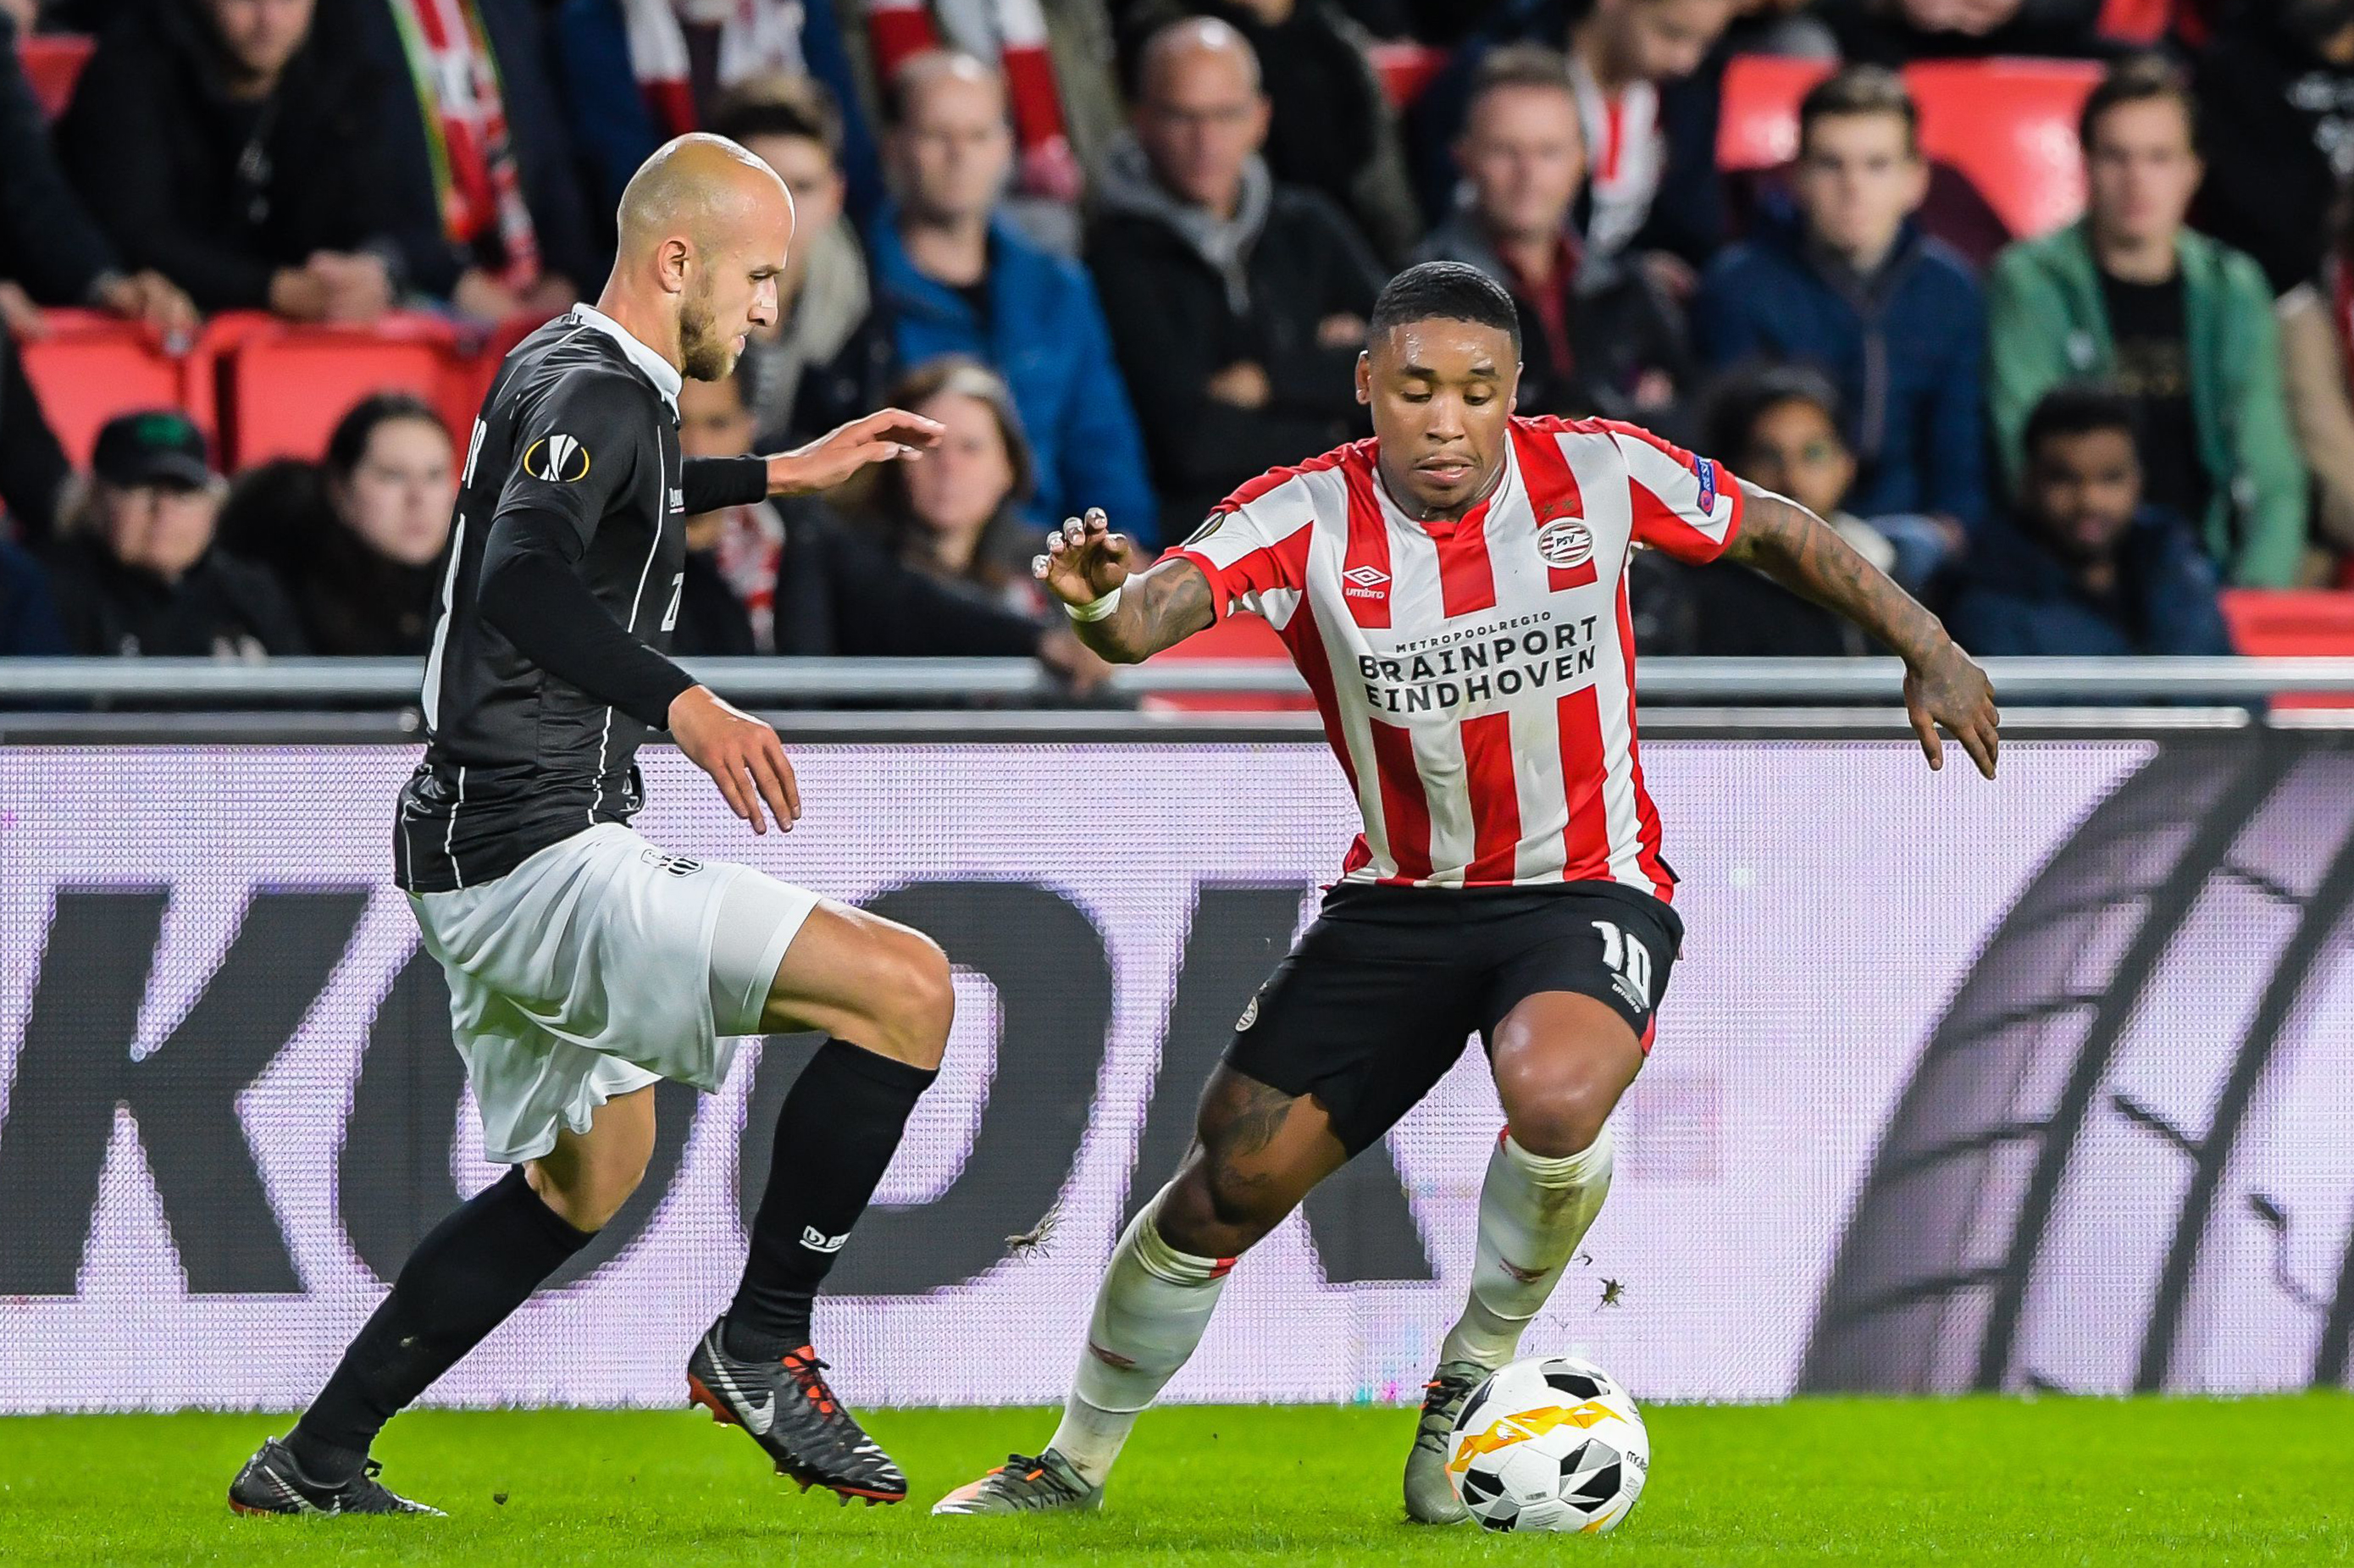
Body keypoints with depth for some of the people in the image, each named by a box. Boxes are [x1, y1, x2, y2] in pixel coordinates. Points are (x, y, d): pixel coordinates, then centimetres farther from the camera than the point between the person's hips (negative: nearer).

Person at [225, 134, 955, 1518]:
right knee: (906, 987, -17)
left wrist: (780, 475, 44)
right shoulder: (596, 391, -16)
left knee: (591, 1174, 28)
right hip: (542, 863, -11)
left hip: (499, 852, 11)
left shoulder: (561, 369, 16)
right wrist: (680, 701, -47)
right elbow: (521, 578, -35)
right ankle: (763, 1347, -8)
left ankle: (316, 1464, 29)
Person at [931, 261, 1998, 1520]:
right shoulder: (1309, 517, -14)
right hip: (1399, 899, 2)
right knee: (1228, 1187, -2)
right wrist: (1102, 603, -54)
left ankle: (1475, 1376, -6)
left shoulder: (1595, 476, -11)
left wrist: (1926, 649, 2)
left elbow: (1775, 531, 5)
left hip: (1587, 885, -2)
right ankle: (1076, 1463, 22)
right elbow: (1160, 606, -31)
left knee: (1554, 1096, -34)